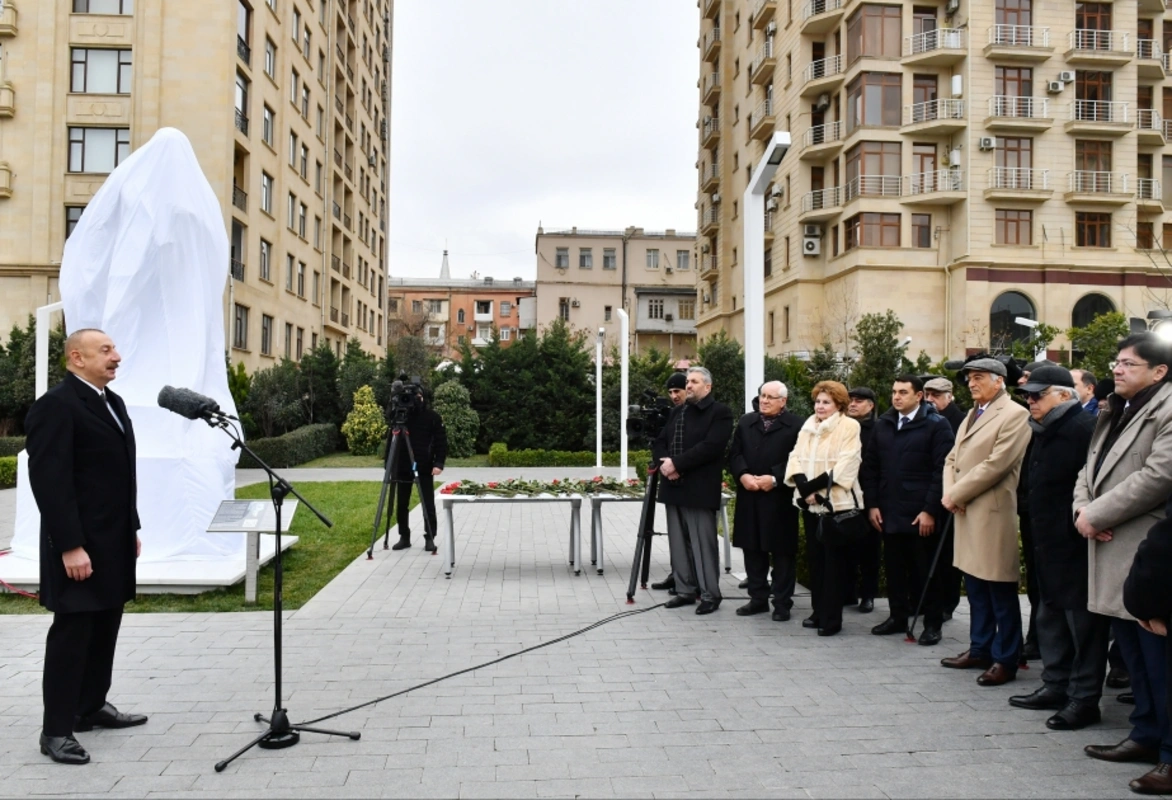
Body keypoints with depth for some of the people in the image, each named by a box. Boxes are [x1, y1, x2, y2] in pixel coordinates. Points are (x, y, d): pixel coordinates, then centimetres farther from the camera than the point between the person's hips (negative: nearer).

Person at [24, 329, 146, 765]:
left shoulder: (113, 402, 14)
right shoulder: (55, 405, -14)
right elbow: (49, 481, -20)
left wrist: (133, 527, 17)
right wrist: (70, 546, -23)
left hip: (114, 540, 8)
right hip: (79, 545, -8)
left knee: (105, 627, 14)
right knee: (72, 632, -2)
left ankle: (92, 706, 27)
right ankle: (57, 729, 8)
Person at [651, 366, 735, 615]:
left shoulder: (720, 412, -5)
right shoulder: (677, 412, 18)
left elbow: (710, 447, -18)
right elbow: (659, 442, 14)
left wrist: (677, 464, -18)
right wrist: (665, 462, -8)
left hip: (700, 490, -7)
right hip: (674, 487, 7)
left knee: (703, 543, -3)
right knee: (678, 543, 11)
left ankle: (710, 594, 6)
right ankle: (685, 590, 20)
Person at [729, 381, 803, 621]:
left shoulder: (796, 425, -3)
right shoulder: (746, 422, 14)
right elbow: (734, 454, 9)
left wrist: (774, 478, -17)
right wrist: (743, 475, -9)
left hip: (780, 498, -5)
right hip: (749, 496, 5)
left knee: (782, 551, 2)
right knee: (752, 549, 10)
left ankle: (782, 603, 11)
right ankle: (758, 598, 22)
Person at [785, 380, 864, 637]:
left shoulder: (849, 427, -5)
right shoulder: (808, 426, 14)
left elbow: (845, 466, -14)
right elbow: (796, 457, 7)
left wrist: (812, 486, -17)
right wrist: (804, 487, -11)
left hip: (837, 502, -6)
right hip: (810, 503, 6)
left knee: (834, 560, -2)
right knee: (814, 557, 10)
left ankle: (832, 617, 4)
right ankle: (819, 611, 20)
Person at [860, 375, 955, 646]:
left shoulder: (937, 425, -5)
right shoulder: (883, 424, 10)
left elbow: (942, 471, -10)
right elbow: (870, 466, 12)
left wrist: (930, 510, -14)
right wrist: (872, 504, 5)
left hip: (921, 514, -5)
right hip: (889, 512, 5)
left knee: (926, 571, 5)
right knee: (894, 568, 11)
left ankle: (932, 624, 14)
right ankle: (898, 616, 24)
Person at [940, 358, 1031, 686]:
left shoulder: (1014, 415, -9)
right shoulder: (972, 415, 18)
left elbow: (996, 464, -18)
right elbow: (952, 458, 17)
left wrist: (956, 494, -12)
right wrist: (950, 493, -1)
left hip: (992, 512, -8)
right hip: (965, 512, 8)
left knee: (1000, 592, 0)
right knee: (975, 588, 15)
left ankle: (1005, 660, 8)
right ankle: (980, 649, 26)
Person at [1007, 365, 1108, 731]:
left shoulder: (1083, 427, -17)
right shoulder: (1043, 432, 14)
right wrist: (1035, 519, 14)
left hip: (1074, 544, -10)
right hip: (1049, 542, 10)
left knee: (1082, 619, 0)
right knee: (1051, 615, 17)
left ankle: (1084, 698, 9)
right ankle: (1055, 686, 29)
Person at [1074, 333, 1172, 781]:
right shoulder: (1115, 414, 19)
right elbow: (1089, 469, 19)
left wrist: (1097, 515, -15)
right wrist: (1083, 508, -2)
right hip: (1113, 553, 9)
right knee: (1133, 655, 16)